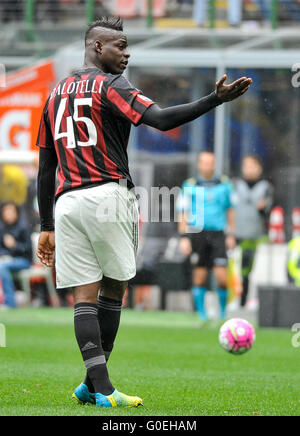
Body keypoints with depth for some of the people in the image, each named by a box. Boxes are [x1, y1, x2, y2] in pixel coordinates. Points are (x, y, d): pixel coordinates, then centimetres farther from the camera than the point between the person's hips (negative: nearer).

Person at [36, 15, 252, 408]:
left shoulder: (56, 94, 17)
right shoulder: (109, 87, -4)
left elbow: (45, 168, 17)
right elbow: (161, 119, -20)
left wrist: (46, 227, 19)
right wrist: (216, 99, -22)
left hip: (66, 201, 5)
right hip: (108, 196, -5)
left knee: (84, 295, 2)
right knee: (113, 288, 7)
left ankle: (98, 386, -6)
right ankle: (97, 387, 6)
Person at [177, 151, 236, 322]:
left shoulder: (224, 185, 8)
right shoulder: (190, 186, 3)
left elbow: (230, 210, 16)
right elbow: (183, 213, 3)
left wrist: (231, 235, 10)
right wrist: (184, 238, -5)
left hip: (218, 235, 1)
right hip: (197, 233, -1)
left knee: (222, 276, -9)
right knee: (200, 277, -2)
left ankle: (223, 309, 11)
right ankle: (201, 313, 9)